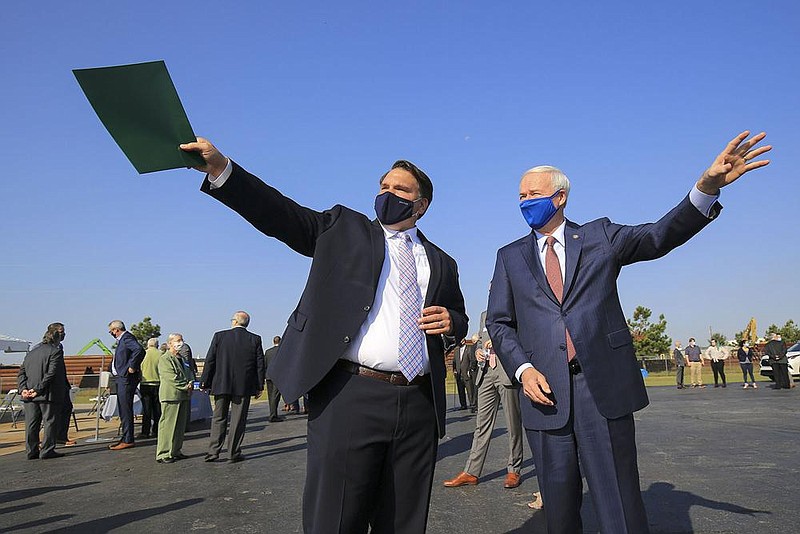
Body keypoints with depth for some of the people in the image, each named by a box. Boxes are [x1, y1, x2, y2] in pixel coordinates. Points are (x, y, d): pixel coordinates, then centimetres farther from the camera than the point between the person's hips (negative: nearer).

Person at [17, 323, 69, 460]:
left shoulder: (31, 352, 16)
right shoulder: (56, 351, -9)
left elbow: (21, 373, 11)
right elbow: (51, 374, -18)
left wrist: (23, 389, 2)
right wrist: (39, 390, -16)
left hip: (30, 396, 7)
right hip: (49, 395, -7)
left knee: (31, 424, 12)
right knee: (50, 422, 2)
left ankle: (31, 451, 17)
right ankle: (47, 451, 3)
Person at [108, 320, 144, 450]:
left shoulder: (127, 338, -14)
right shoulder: (122, 340, 18)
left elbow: (139, 350, -30)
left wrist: (132, 367, -23)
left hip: (126, 378, -11)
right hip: (121, 378, 11)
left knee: (126, 410, -7)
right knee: (123, 409, 14)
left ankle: (128, 440, -4)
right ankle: (126, 438, 21)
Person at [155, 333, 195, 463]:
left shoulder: (183, 358, 21)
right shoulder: (164, 359, -6)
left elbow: (190, 372, 19)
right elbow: (171, 377, -15)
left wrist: (191, 383, -2)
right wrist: (186, 386, -13)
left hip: (184, 396, 9)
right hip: (171, 396, -8)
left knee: (180, 426, 12)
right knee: (168, 425, -5)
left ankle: (175, 451, 20)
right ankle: (163, 454, 0)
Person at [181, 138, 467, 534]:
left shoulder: (442, 263, 19)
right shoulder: (343, 229, 12)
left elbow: (459, 319, 27)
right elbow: (281, 214, 0)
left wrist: (451, 321, 2)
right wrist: (221, 169, -13)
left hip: (418, 405, 4)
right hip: (349, 396, -3)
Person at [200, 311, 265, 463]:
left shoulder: (219, 336, -1)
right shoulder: (255, 339, -2)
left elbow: (210, 361, 0)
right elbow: (260, 364, 0)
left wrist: (205, 382, 7)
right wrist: (259, 386, 7)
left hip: (221, 385, 1)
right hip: (243, 386, -1)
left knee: (218, 418, 13)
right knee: (238, 420, 6)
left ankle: (213, 451, 12)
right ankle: (234, 453, 9)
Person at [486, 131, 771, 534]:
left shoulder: (600, 236, 10)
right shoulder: (510, 257, 11)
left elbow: (660, 236, -4)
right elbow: (499, 322, 8)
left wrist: (708, 187, -19)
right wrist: (523, 369, -8)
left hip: (604, 389, -1)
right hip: (545, 391, 1)